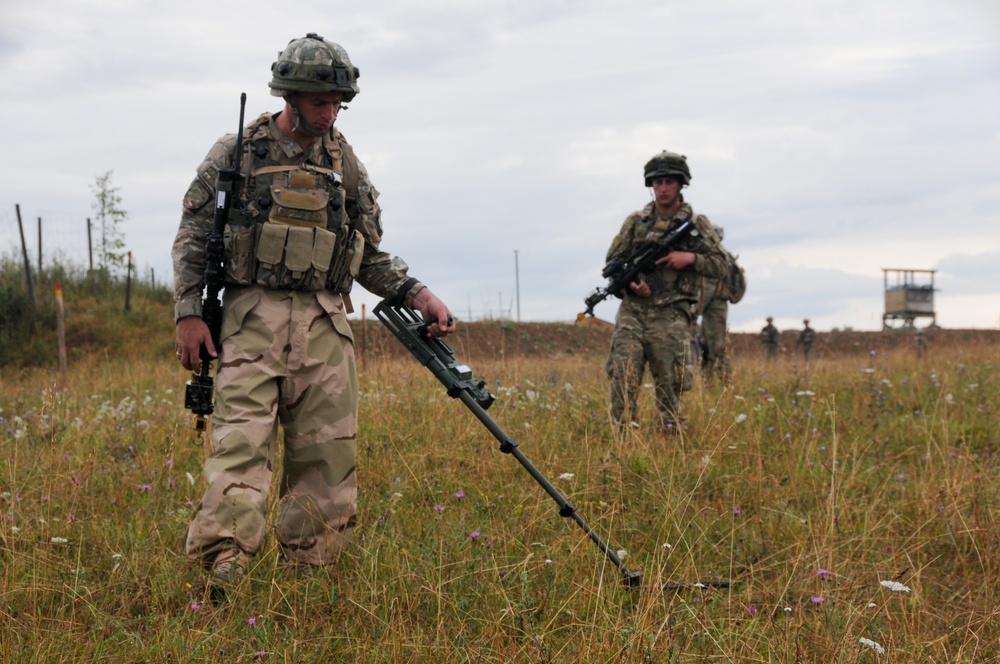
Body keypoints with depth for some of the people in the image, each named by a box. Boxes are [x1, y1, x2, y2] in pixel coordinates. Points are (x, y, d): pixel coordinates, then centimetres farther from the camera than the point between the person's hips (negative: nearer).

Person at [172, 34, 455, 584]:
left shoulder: (344, 161, 13)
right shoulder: (237, 153, 3)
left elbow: (371, 255, 17)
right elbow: (192, 238, 6)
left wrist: (415, 293, 1)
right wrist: (188, 313, -4)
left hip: (324, 325, 3)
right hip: (252, 317, -3)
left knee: (327, 456, 2)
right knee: (240, 446, -16)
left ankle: (309, 580, 11)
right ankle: (221, 572, -19)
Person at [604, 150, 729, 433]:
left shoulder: (697, 224, 9)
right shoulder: (635, 221, 12)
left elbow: (720, 265, 8)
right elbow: (612, 261, 15)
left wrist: (691, 258, -9)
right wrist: (628, 282, -6)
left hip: (670, 316, -1)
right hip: (632, 310, 1)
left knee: (669, 382, 0)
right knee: (623, 374, -11)